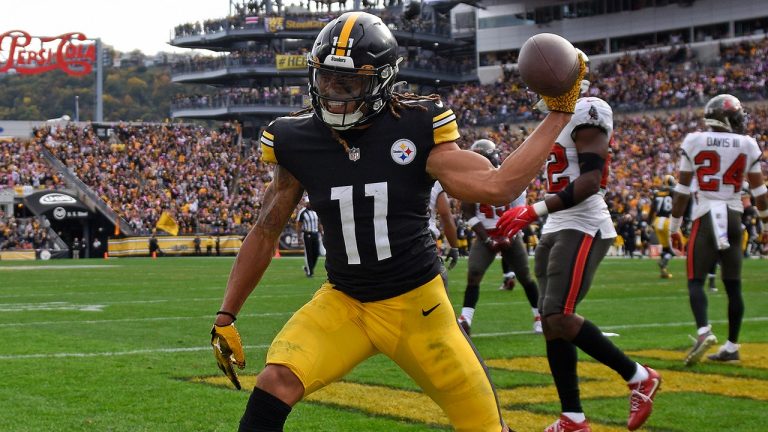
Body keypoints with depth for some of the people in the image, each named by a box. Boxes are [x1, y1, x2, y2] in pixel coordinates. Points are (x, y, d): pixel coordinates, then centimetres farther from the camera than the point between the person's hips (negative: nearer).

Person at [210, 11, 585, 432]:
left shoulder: (416, 130, -14)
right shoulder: (298, 142, -6)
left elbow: (497, 186, -20)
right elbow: (265, 232, 5)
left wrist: (558, 115, -20)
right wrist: (225, 316, 6)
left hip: (417, 304, -1)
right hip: (342, 302, 1)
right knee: (276, 384, -23)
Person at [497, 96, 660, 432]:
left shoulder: (585, 111, -12)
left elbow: (590, 181, -23)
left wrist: (535, 210, -29)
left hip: (583, 229, -10)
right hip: (557, 230, 10)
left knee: (559, 318, -16)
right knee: (551, 324, 5)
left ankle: (639, 378, 0)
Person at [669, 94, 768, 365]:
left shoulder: (694, 142, -2)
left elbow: (682, 190, 0)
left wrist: (674, 228, 8)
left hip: (705, 218, -2)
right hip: (733, 217, 2)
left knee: (696, 280, -1)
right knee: (733, 285, 9)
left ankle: (704, 331, -25)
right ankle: (732, 347, 15)